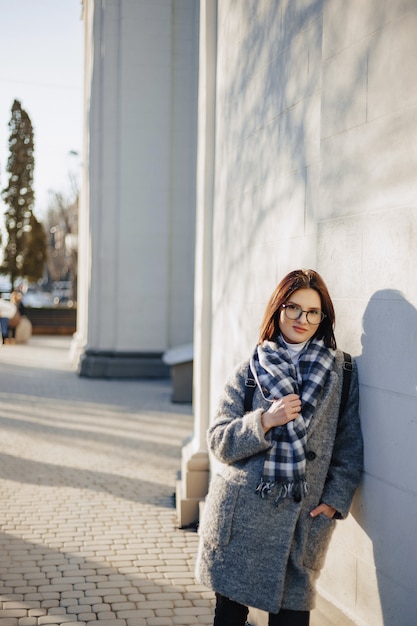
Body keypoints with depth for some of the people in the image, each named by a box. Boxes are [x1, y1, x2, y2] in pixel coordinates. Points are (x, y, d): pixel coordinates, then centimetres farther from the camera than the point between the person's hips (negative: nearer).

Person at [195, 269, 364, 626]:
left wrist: (336, 498, -4)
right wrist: (264, 421, -15)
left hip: (302, 522, 0)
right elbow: (219, 441, 0)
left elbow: (350, 444, 7)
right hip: (241, 515, 1)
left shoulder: (342, 372, 4)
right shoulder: (250, 371, 3)